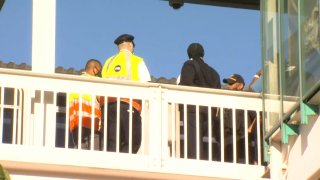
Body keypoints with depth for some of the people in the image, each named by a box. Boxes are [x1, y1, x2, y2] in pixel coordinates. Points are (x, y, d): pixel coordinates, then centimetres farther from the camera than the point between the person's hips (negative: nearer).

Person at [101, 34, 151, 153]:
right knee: (132, 143, -3)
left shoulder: (109, 62, 17)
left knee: (112, 144, 4)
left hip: (109, 104, 4)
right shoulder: (137, 61, 6)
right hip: (129, 106, -4)